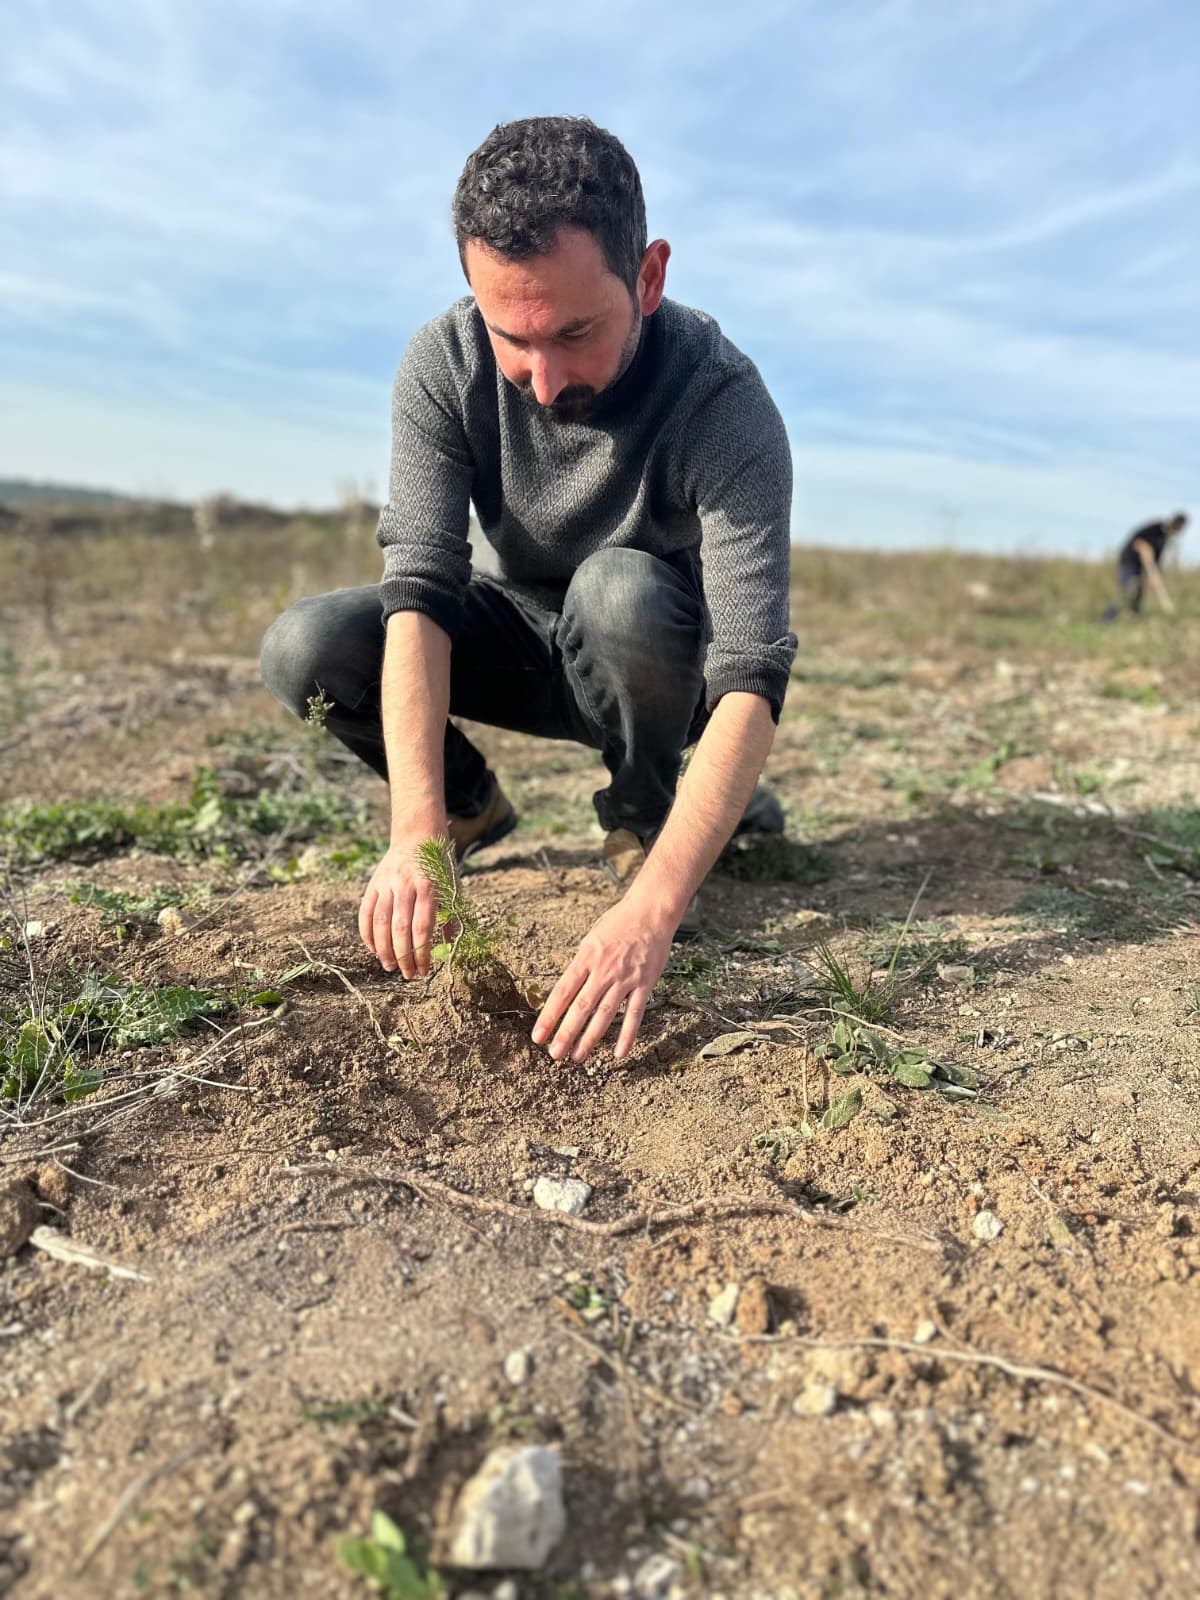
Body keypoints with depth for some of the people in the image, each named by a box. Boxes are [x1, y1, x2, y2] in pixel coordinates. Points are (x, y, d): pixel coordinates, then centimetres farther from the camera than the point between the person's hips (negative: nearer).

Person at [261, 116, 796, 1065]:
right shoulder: (445, 364, -20)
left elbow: (753, 678, -37)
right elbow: (421, 588, -27)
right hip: (530, 642, 3)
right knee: (305, 650, -19)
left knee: (620, 588, -36)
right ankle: (469, 806, 7)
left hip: (670, 667, -2)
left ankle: (644, 821, -8)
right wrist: (416, 833, -40)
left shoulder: (724, 406, -29)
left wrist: (652, 912, -49)